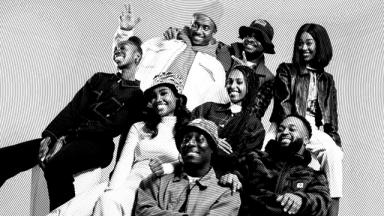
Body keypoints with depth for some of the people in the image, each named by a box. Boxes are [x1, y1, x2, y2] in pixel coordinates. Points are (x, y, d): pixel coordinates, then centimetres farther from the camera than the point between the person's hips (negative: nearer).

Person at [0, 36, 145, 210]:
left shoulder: (137, 94, 5)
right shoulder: (99, 79, 23)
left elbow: (109, 127, -7)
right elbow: (72, 110, 12)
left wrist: (66, 139, -15)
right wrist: (49, 136, -5)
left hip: (96, 145, -6)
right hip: (69, 138, 6)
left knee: (56, 164, -38)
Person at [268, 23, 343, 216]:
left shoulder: (327, 80, 23)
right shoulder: (286, 71, 14)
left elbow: (331, 117, 21)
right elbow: (283, 105, 2)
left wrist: (334, 139, 7)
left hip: (315, 131, 2)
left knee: (334, 154, -30)